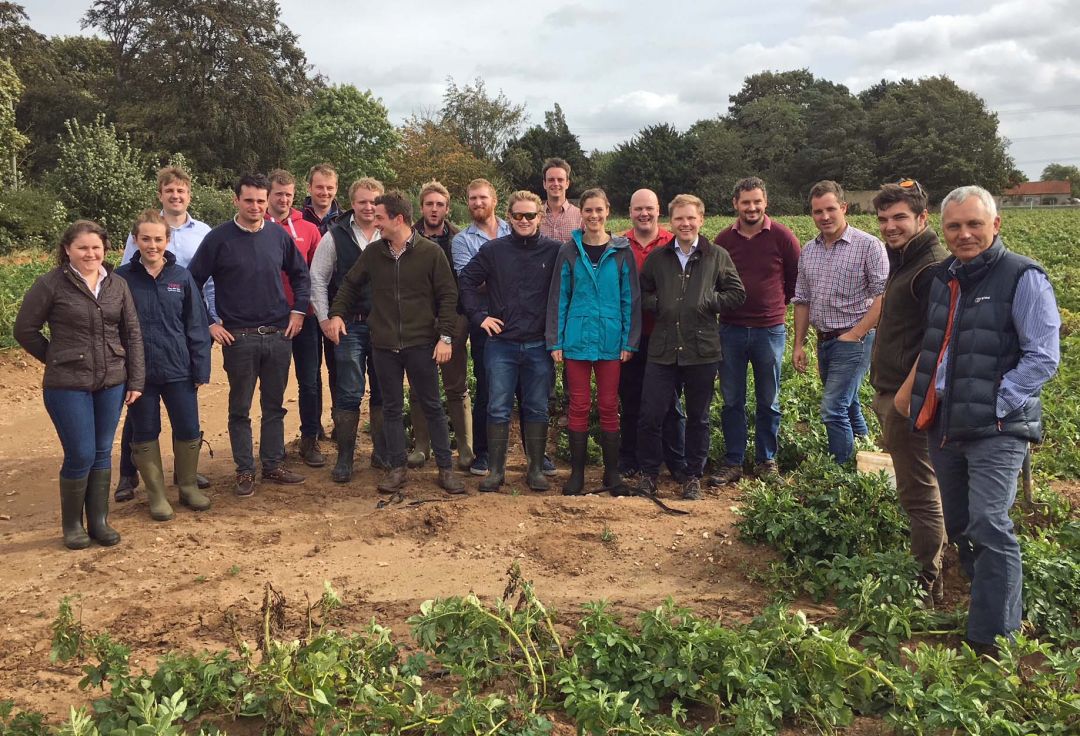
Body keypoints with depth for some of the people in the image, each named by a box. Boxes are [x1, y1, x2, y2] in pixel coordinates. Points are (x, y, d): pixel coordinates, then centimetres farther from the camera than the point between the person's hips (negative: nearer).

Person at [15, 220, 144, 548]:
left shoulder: (117, 285, 5)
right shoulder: (51, 284, -7)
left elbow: (132, 334, 8)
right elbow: (24, 329, 0)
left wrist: (135, 380, 4)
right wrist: (57, 359, 2)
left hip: (111, 384, 4)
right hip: (67, 386, -4)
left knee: (102, 454, 11)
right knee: (80, 456, -2)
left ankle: (99, 520, 23)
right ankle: (72, 524, 18)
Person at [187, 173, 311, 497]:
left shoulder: (279, 235, 4)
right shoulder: (219, 238, -5)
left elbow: (300, 274, 16)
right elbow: (193, 282, -2)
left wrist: (298, 311, 7)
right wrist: (209, 323, -5)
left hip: (279, 335, 3)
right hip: (238, 337, -3)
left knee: (274, 406, 12)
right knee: (240, 408, 6)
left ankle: (274, 464, 23)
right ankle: (245, 470, 17)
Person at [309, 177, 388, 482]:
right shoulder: (335, 236, 0)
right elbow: (317, 279, 3)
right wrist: (324, 319, -3)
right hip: (349, 327, -2)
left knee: (384, 393, 8)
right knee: (349, 394, 1)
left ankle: (382, 453, 21)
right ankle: (344, 458, 11)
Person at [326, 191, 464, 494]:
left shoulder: (431, 252, -6)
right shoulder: (373, 252, 4)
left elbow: (448, 296, -4)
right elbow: (350, 284, 17)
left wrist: (445, 336, -9)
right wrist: (336, 313, 3)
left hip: (421, 344, -3)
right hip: (384, 345, 3)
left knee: (433, 407, 5)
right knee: (391, 408, 10)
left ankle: (446, 468, 15)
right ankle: (397, 468, 21)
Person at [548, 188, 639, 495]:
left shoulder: (622, 252, 2)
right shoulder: (569, 252, 3)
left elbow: (631, 298, 3)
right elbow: (558, 298, 4)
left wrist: (630, 341, -3)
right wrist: (555, 342, -2)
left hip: (611, 341, 0)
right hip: (577, 340, 0)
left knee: (609, 406, 7)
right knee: (579, 406, 5)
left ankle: (612, 472, 18)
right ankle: (577, 472, 15)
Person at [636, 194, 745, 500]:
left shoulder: (717, 256, 4)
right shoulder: (657, 257, 9)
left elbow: (737, 293, 5)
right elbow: (641, 294, 16)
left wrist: (707, 303, -7)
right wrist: (657, 305, -3)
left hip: (702, 350, -1)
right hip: (663, 349, 1)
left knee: (698, 417, 10)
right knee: (650, 416, 0)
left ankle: (694, 477, 23)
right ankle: (648, 473, 18)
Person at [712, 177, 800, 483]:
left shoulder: (782, 237, -3)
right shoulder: (723, 239, 2)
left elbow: (797, 280, 8)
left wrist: (776, 305, 11)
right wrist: (727, 303, 8)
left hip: (770, 329, -1)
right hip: (731, 329, 2)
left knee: (768, 402, 10)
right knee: (731, 401, 7)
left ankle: (766, 460, 22)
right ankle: (733, 462, 16)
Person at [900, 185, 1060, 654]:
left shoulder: (1023, 278, -8)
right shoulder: (943, 277, 12)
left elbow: (1043, 357, -12)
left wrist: (995, 405, -16)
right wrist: (911, 389, 11)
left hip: (996, 430, -7)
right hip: (942, 425, 7)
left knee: (989, 527, -12)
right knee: (958, 526, 14)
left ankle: (994, 640, -4)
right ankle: (985, 605, 31)